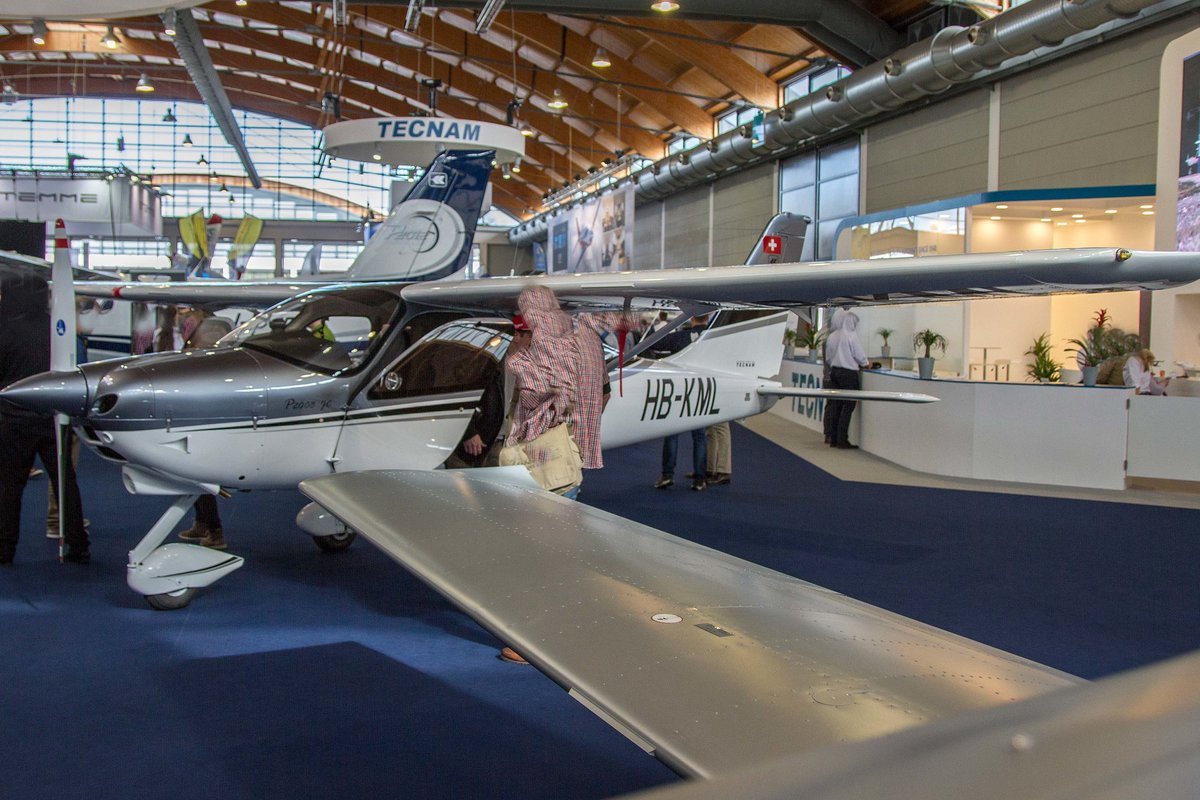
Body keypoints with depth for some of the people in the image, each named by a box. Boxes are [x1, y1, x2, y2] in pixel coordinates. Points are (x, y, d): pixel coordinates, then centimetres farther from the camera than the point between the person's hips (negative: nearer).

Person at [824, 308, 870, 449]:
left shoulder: (832, 336, 7)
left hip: (834, 371, 7)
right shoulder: (851, 335, -12)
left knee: (836, 406, 10)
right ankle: (842, 440, -4)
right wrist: (866, 363, 11)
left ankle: (834, 439, 12)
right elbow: (859, 355, -8)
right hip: (849, 374, -7)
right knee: (847, 407, -3)